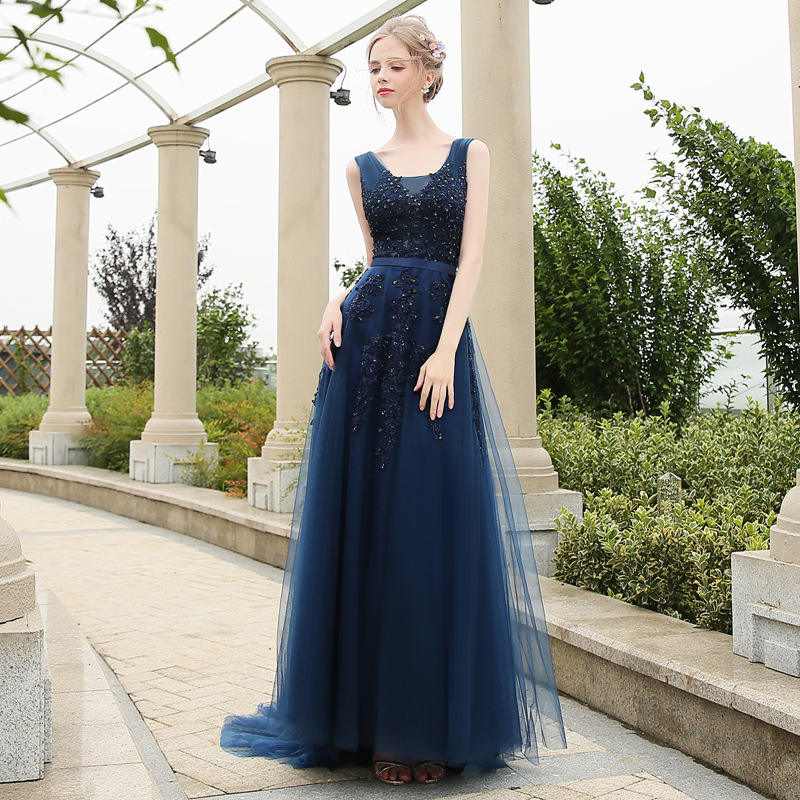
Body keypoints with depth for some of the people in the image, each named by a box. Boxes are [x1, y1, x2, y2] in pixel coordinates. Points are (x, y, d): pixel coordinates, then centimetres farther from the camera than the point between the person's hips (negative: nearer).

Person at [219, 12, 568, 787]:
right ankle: (374, 716, 9)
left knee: (436, 526, -3)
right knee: (366, 525, 0)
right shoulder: (363, 167, 16)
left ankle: (435, 721, 8)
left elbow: (469, 260, -1)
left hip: (439, 341, -2)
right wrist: (340, 301, -4)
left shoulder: (469, 154, 8)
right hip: (366, 342, 3)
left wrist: (446, 352, -14)